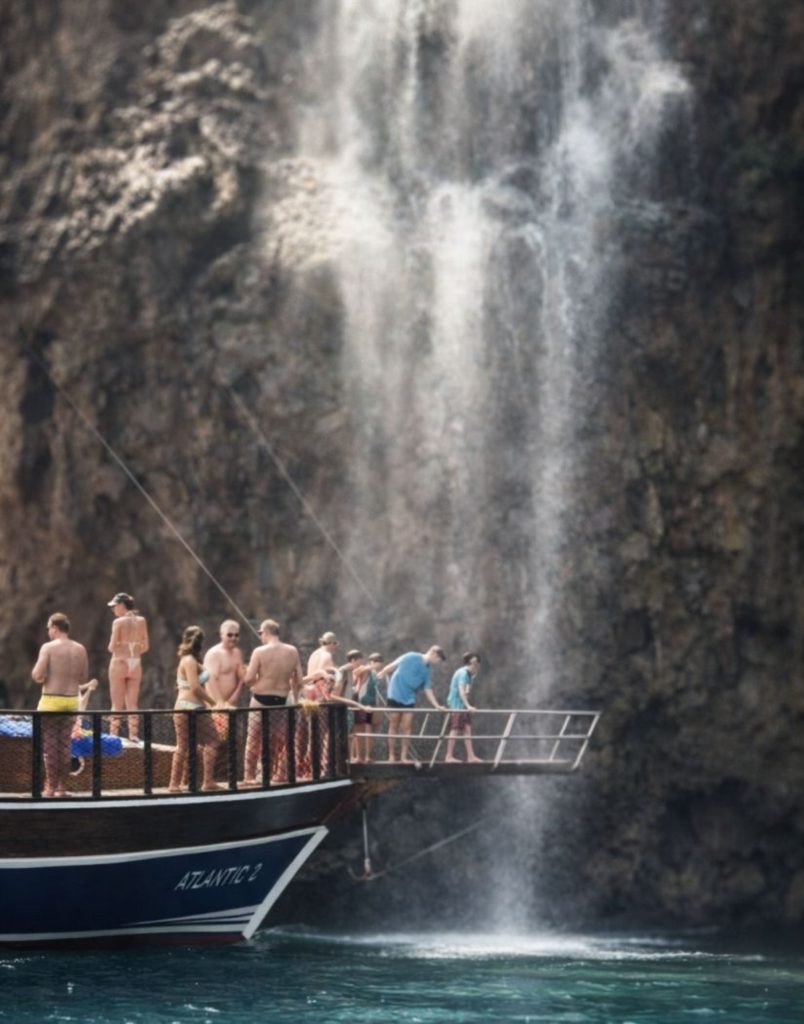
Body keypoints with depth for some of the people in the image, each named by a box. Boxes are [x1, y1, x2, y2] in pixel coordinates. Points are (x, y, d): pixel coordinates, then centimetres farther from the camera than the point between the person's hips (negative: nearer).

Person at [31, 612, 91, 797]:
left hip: (51, 700, -5)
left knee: (50, 746, 0)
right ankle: (62, 788, 10)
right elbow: (83, 679, 11)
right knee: (64, 745, 10)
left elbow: (37, 676, -15)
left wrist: (35, 673, 7)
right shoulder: (80, 649, 5)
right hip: (72, 700, 5)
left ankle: (50, 787, 0)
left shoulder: (48, 648, -10)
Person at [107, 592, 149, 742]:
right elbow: (145, 647, 6)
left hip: (119, 662, -4)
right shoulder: (141, 621, 3)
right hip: (136, 663, 4)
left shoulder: (119, 622, -10)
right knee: (132, 703, 9)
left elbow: (112, 647, -12)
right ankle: (133, 734, 5)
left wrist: (111, 647, 9)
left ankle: (114, 734, 0)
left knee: (117, 704, 2)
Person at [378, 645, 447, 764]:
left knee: (406, 728, -2)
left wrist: (437, 706, 3)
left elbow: (428, 690, 11)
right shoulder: (412, 657, -7)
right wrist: (381, 674, -6)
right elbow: (392, 666, -5)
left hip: (409, 699, 5)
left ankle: (404, 756, 1)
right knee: (394, 726, -1)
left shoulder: (426, 672, 10)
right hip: (396, 695, -5)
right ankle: (391, 756, 4)